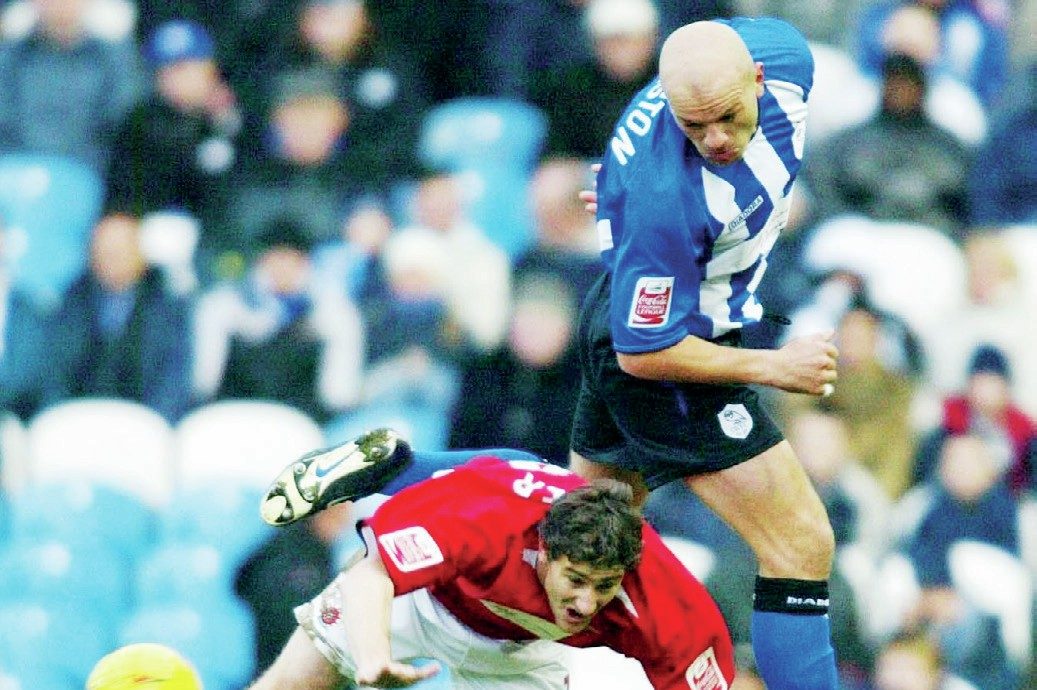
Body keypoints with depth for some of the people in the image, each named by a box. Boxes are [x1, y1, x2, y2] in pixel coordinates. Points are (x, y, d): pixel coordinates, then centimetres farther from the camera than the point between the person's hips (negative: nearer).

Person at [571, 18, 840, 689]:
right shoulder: (664, 199, -37)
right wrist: (774, 367, -19)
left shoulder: (785, 55, -17)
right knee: (802, 547, -10)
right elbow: (643, 352, -26)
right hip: (657, 358, -9)